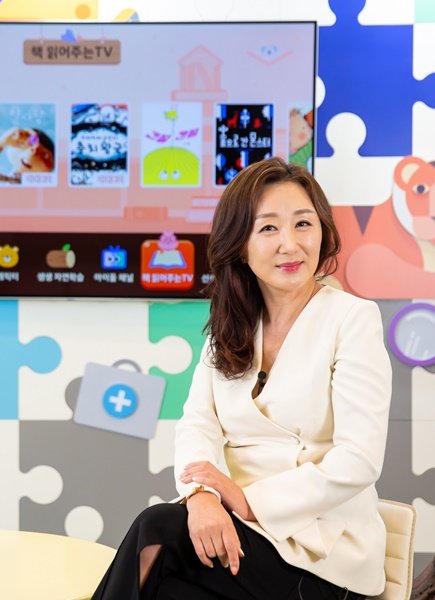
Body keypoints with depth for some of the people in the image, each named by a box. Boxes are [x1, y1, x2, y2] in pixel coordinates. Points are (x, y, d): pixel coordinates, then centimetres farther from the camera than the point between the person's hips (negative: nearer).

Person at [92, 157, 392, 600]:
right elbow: (198, 423, 1)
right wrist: (201, 495, -21)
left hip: (321, 547, -4)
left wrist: (251, 501, -18)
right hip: (235, 530, 4)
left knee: (154, 533, -26)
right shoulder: (230, 326, 12)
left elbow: (359, 460, -13)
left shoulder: (352, 318, -6)